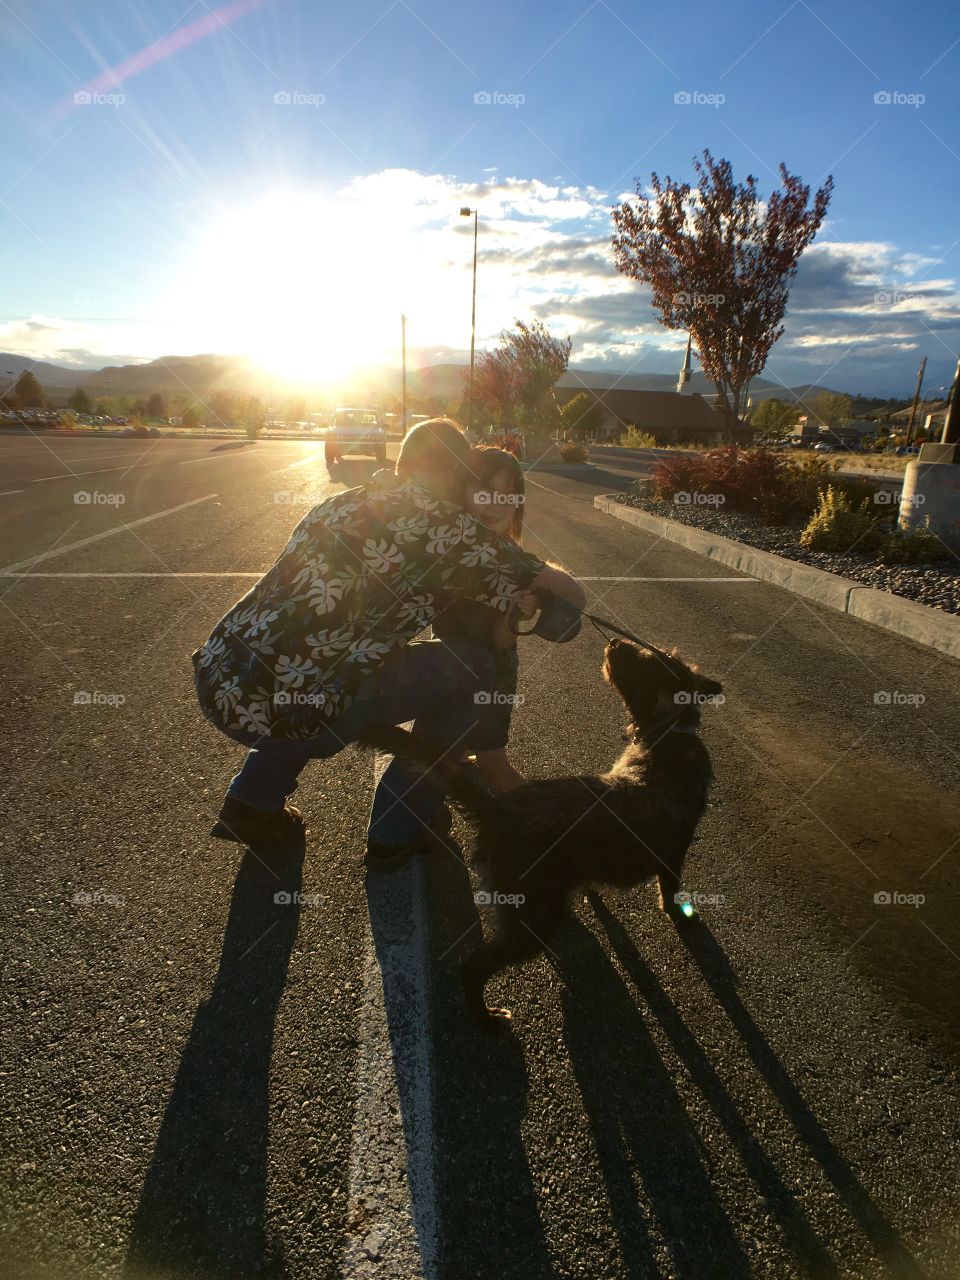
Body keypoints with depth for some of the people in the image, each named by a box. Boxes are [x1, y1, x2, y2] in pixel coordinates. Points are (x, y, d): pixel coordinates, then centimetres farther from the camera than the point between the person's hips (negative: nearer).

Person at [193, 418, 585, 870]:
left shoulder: (338, 504, 17)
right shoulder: (453, 529, -3)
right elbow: (573, 595, 4)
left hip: (213, 681, 8)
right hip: (287, 713, -7)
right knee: (471, 666, 4)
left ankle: (251, 804, 31)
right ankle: (397, 834, 15)